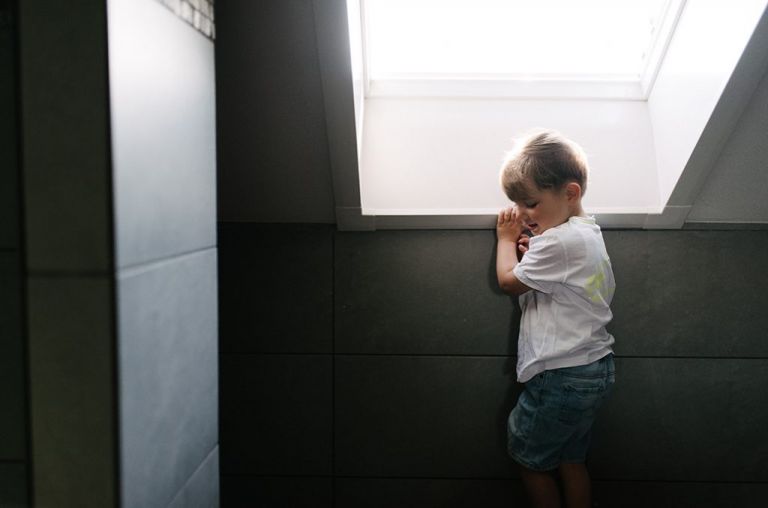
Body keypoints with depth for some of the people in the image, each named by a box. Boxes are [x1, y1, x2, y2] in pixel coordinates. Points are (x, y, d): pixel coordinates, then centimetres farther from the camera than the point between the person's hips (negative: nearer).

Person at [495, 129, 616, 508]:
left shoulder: (559, 241, -23)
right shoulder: (589, 232, 10)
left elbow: (509, 281, -11)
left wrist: (506, 239, 5)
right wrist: (532, 253, 2)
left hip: (562, 377, -10)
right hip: (593, 369, 10)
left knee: (528, 457, 10)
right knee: (571, 459, 20)